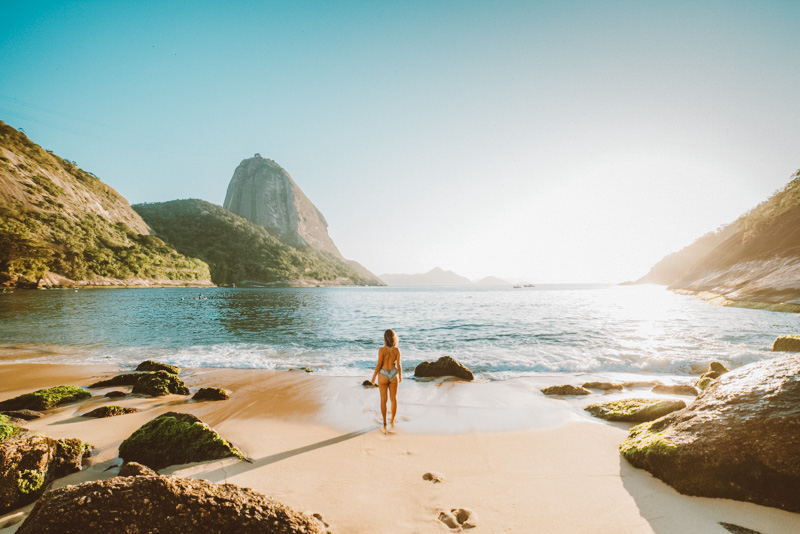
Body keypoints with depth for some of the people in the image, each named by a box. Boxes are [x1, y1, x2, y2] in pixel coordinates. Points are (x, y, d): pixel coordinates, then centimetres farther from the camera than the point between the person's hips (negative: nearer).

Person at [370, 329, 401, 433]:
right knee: (394, 398, 17)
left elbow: (379, 365, -15)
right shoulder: (397, 350, -11)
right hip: (393, 375, 2)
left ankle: (384, 423, 13)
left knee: (383, 399, 10)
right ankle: (392, 422, 26)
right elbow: (399, 365, -5)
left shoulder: (381, 350, -18)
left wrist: (373, 377, -2)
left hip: (383, 375, -2)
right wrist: (400, 375, 12)